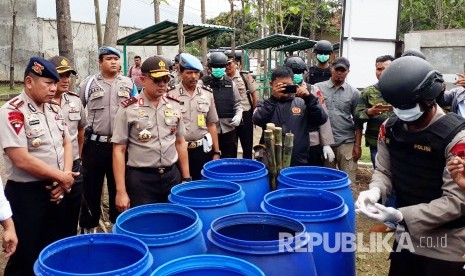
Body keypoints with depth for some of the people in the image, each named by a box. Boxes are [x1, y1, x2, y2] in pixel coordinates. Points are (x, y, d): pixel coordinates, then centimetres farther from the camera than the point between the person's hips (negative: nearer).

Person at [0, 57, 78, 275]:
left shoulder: (54, 109, 6)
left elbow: (66, 143, 11)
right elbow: (22, 160, -23)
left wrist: (65, 177, -6)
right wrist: (62, 177, -14)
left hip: (56, 191, 7)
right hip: (26, 194, -7)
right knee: (27, 258, 4)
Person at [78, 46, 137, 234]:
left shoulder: (128, 83, 7)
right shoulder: (89, 83, 4)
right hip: (94, 145, -1)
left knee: (118, 187, 11)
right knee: (91, 188, 8)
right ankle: (88, 226, 21)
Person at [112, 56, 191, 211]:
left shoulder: (174, 105, 5)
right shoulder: (128, 109, -7)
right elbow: (119, 150, -6)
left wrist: (186, 178, 11)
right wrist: (121, 191, -10)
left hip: (172, 176, 4)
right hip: (140, 179, -4)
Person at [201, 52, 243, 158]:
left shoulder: (231, 84, 9)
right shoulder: (203, 83, -3)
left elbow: (237, 104, 13)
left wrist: (238, 115, -5)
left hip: (228, 128, 3)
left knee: (230, 159, 12)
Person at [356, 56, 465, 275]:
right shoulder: (390, 127, -5)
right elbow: (383, 170, 4)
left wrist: (401, 215, -31)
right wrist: (375, 191, -19)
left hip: (445, 243, -5)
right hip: (406, 235, 5)